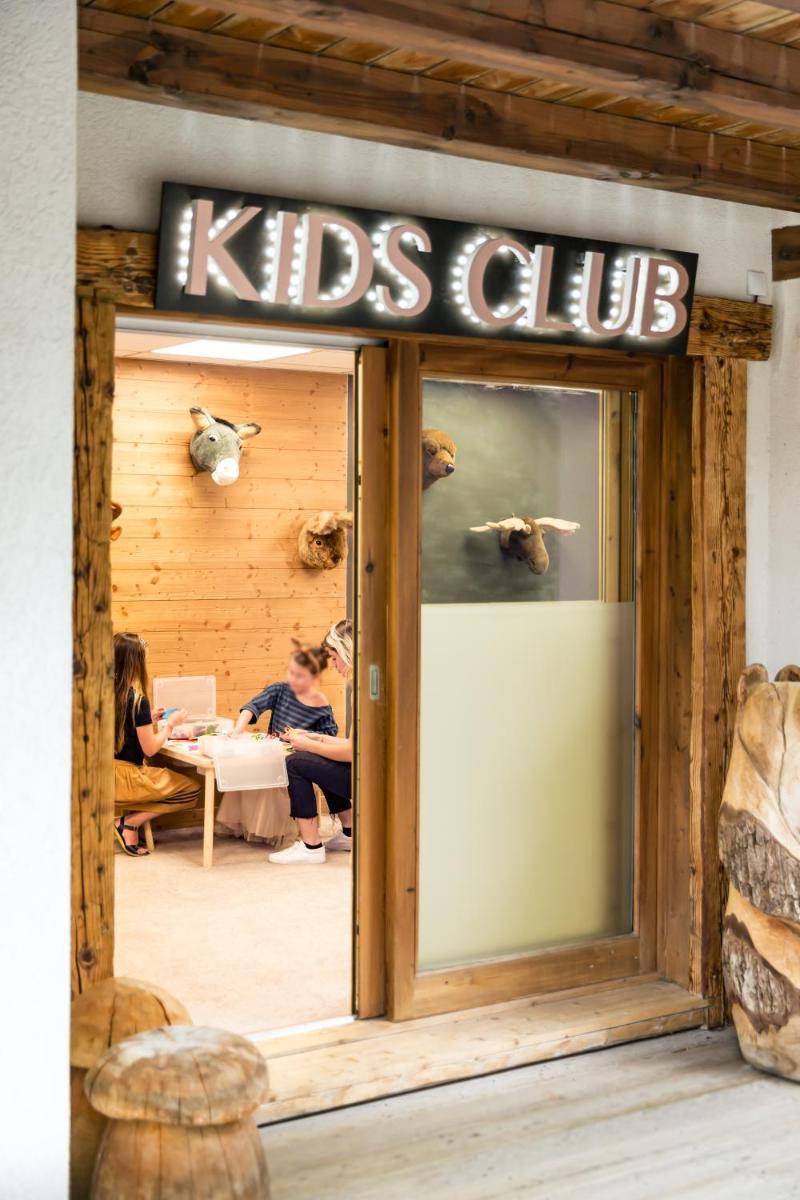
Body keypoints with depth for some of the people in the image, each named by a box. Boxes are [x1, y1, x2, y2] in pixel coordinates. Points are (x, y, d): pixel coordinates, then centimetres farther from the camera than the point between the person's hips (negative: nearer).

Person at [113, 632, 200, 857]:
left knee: (171, 777, 30)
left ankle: (119, 812, 9)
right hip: (125, 777, -8)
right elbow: (150, 749, -13)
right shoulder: (137, 699, -18)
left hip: (105, 772, 8)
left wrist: (148, 718, 14)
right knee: (192, 789, 7)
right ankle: (130, 822, -1)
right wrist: (171, 724, 0)